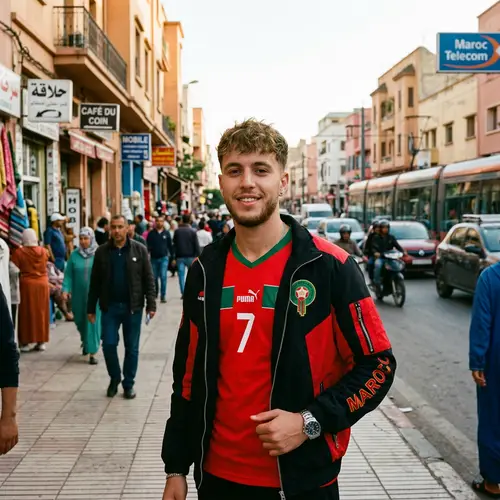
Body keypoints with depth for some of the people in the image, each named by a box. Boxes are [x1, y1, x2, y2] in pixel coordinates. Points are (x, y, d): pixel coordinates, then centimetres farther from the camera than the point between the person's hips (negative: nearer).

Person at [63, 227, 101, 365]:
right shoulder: (74, 255, 1)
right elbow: (68, 274, 0)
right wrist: (66, 289, -11)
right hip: (78, 295, 3)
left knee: (93, 321, -4)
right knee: (80, 320, 15)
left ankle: (92, 352, 1)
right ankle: (85, 342, 44)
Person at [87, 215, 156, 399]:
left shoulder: (139, 250, -1)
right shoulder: (102, 252, 4)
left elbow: (148, 279, -1)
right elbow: (95, 282, 7)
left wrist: (151, 304, -8)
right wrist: (91, 308, 5)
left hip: (133, 307, -1)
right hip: (110, 307, 1)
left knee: (132, 348, 6)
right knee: (108, 345, 0)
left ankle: (128, 384, 21)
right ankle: (114, 378, 24)